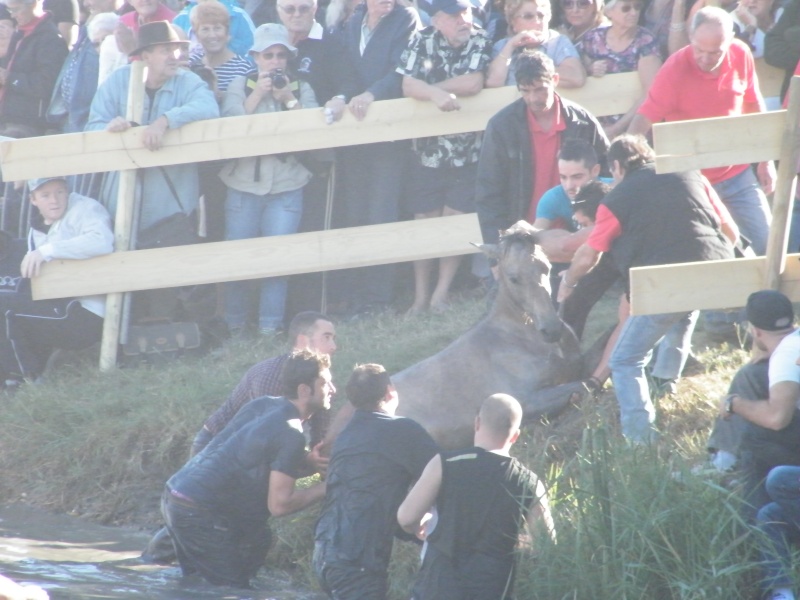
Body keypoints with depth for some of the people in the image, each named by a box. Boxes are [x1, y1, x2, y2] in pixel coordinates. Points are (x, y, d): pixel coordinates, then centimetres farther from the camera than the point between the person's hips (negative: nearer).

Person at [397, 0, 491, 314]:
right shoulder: (422, 42, -4)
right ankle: (420, 297, 12)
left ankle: (441, 295, 9)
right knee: (425, 222, 4)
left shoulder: (479, 42, -6)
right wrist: (435, 93, -32)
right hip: (428, 149, 0)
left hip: (467, 150, 0)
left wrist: (427, 88, -13)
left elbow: (474, 83, -18)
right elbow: (408, 86, -13)